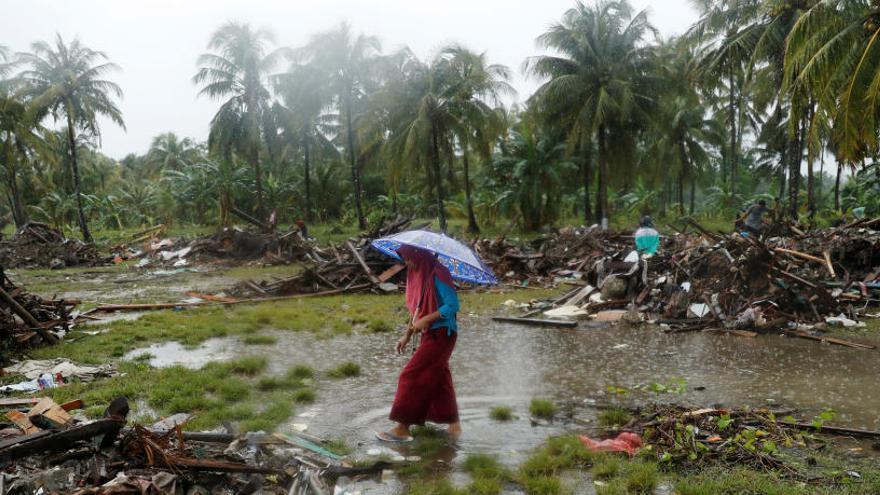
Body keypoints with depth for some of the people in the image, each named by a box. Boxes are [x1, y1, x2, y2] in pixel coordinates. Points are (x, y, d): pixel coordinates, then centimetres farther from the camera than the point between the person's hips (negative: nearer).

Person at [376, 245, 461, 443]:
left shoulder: (437, 274, -16)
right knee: (438, 380, 13)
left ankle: (402, 428, 2)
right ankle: (454, 426, 24)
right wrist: (407, 336, 14)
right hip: (430, 335, 9)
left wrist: (425, 320, -20)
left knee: (412, 377, -7)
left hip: (441, 335, -9)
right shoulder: (418, 275, 11)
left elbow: (453, 304, -19)